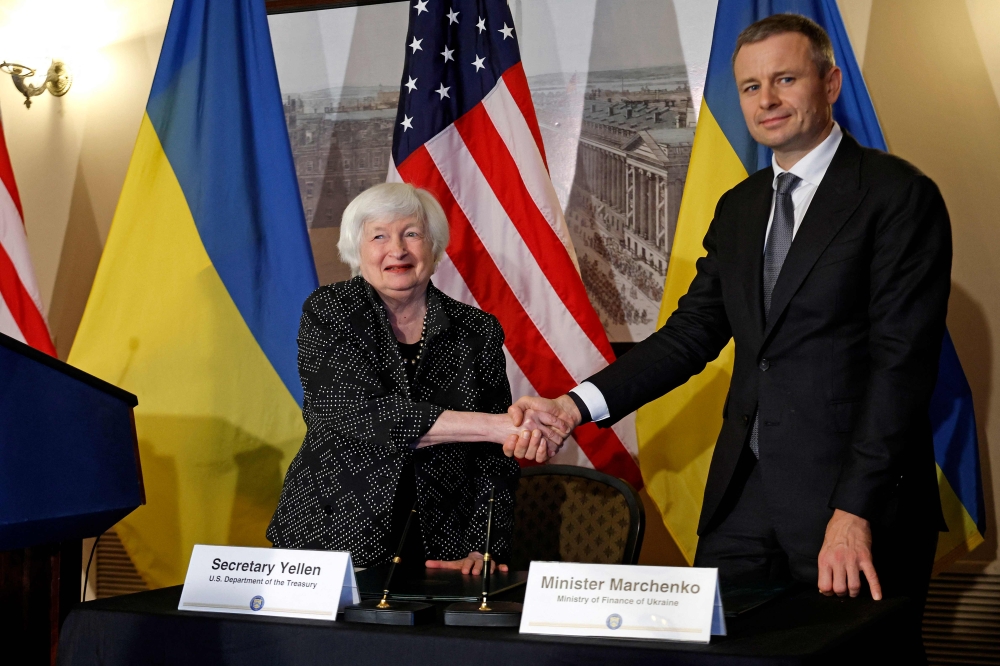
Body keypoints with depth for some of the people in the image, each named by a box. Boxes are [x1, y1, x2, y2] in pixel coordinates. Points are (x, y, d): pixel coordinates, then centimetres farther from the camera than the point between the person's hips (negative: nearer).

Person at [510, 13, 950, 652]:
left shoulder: (900, 195, -7)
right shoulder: (739, 206, 15)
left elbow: (902, 362, -13)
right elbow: (691, 332, 11)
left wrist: (855, 511, -19)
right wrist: (577, 405, -3)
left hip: (858, 501, -6)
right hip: (744, 492, 6)